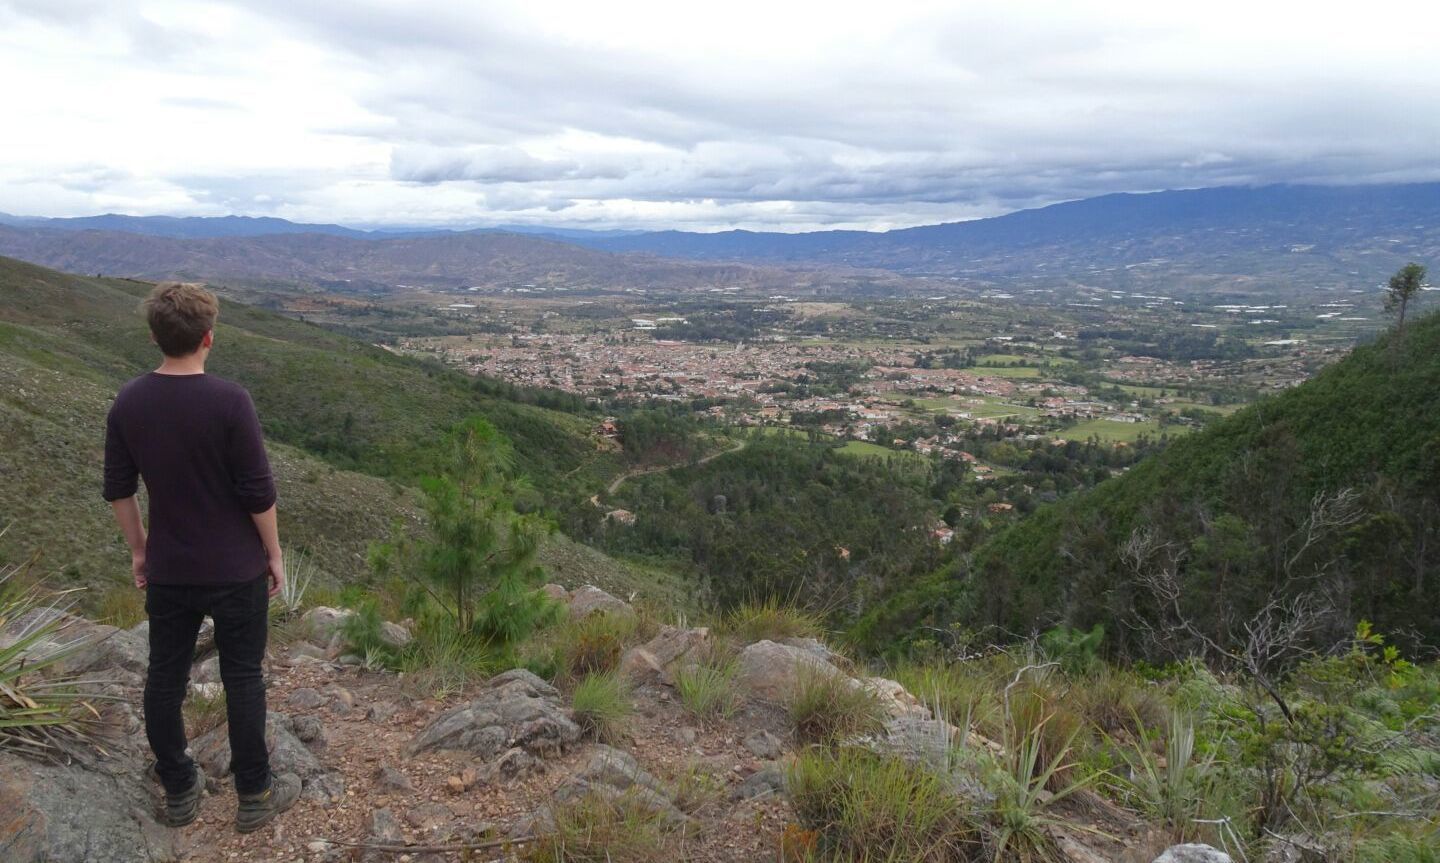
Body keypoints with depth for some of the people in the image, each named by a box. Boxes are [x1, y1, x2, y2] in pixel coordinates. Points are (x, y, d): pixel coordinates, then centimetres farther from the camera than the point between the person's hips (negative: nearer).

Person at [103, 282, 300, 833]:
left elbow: (118, 490, 5)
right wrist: (274, 554, -1)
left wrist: (138, 551, 19)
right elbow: (258, 493, -15)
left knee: (164, 677, 15)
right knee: (242, 678, 7)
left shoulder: (127, 404, -4)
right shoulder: (229, 402, -19)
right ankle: (255, 795, 18)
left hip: (168, 570, 4)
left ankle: (178, 792, 28)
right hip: (235, 570, -4)